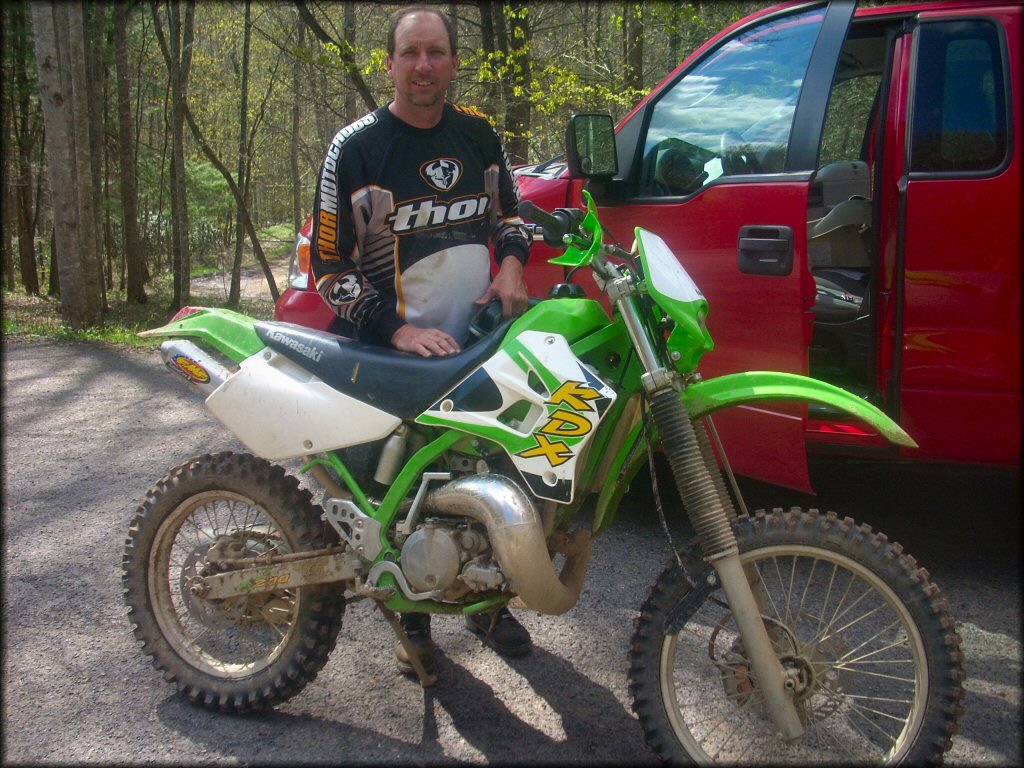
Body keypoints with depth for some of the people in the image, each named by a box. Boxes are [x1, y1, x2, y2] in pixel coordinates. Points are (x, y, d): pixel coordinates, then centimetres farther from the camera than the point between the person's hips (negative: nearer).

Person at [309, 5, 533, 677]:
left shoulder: (478, 133, 7)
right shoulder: (355, 147, -7)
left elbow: (509, 210, 22)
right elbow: (329, 264, -9)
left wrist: (511, 262, -1)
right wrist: (395, 328, -20)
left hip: (484, 341, 4)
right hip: (398, 354, -4)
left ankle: (490, 603, 33)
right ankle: (413, 620, 25)